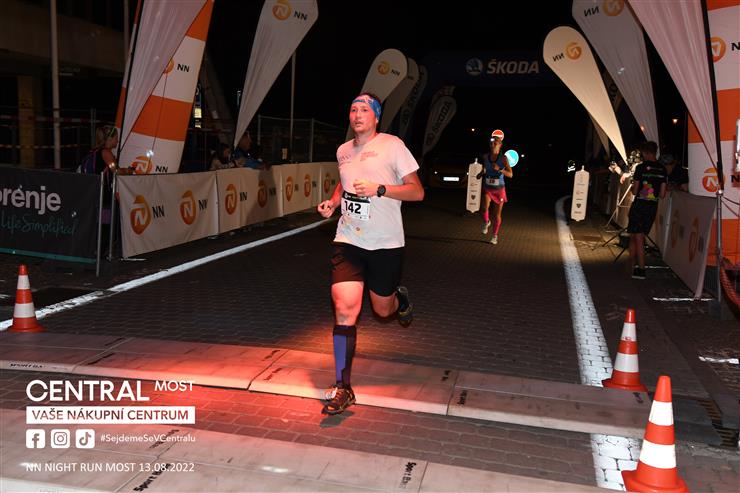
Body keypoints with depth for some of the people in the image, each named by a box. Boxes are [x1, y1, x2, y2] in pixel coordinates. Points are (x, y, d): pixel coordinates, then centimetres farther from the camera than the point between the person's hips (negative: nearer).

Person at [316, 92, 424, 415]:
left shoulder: (392, 145, -5)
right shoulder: (343, 151, 11)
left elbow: (417, 192, -7)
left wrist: (379, 189, -20)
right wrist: (333, 201, 10)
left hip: (386, 243, -3)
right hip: (347, 242, 3)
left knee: (382, 309, 11)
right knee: (344, 309, -11)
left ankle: (400, 298, 51)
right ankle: (342, 388, -4)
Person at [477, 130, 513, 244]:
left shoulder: (503, 158, -15)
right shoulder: (485, 156, -5)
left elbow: (510, 175, -23)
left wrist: (499, 170, -38)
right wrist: (481, 173, -2)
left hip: (499, 189, -1)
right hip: (487, 188, 2)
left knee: (497, 215, 7)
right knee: (485, 207, -27)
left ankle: (495, 235, 30)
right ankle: (486, 222, 5)